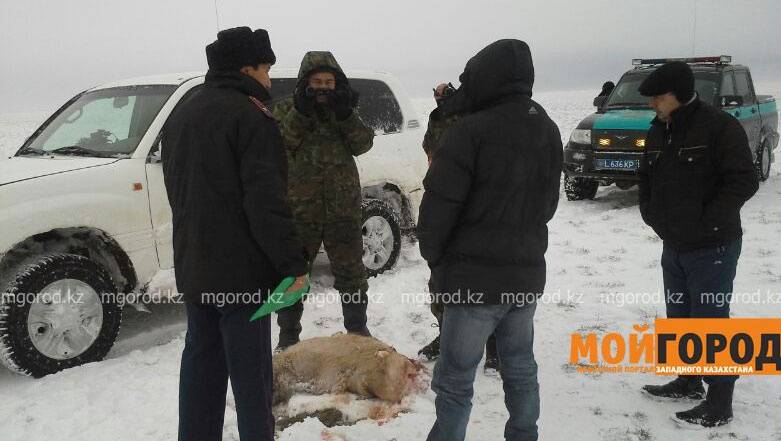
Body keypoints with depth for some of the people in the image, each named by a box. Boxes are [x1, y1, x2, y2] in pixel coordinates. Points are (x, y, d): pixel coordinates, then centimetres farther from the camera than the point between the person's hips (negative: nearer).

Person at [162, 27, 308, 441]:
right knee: (249, 370, 1)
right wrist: (293, 262, -17)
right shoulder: (248, 115, -14)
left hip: (192, 266, 9)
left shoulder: (182, 114, 15)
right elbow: (266, 201, -21)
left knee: (201, 360, 18)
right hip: (240, 269, -8)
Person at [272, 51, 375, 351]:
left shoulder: (344, 109, 9)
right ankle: (288, 335, 22)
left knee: (351, 271, 12)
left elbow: (362, 144, -4)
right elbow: (279, 143, -13)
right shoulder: (286, 109, 2)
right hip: (299, 209, -2)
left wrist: (346, 115, -17)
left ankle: (357, 328, 30)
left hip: (343, 209, 2)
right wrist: (301, 112, -23)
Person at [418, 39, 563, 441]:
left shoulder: (471, 131, -17)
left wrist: (435, 258, 0)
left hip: (477, 278, -7)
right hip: (528, 273, 8)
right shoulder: (548, 130, 9)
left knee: (455, 380, 1)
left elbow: (438, 207, -16)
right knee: (520, 369, 20)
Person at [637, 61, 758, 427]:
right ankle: (689, 381, 35)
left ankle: (719, 403, 11)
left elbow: (744, 182, -19)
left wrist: (706, 222, -20)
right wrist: (651, 213, 6)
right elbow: (646, 178, 19)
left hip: (712, 249, -8)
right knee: (679, 316, 18)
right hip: (673, 246, 8)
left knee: (710, 321, -2)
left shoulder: (720, 126, -16)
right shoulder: (658, 131, 7)